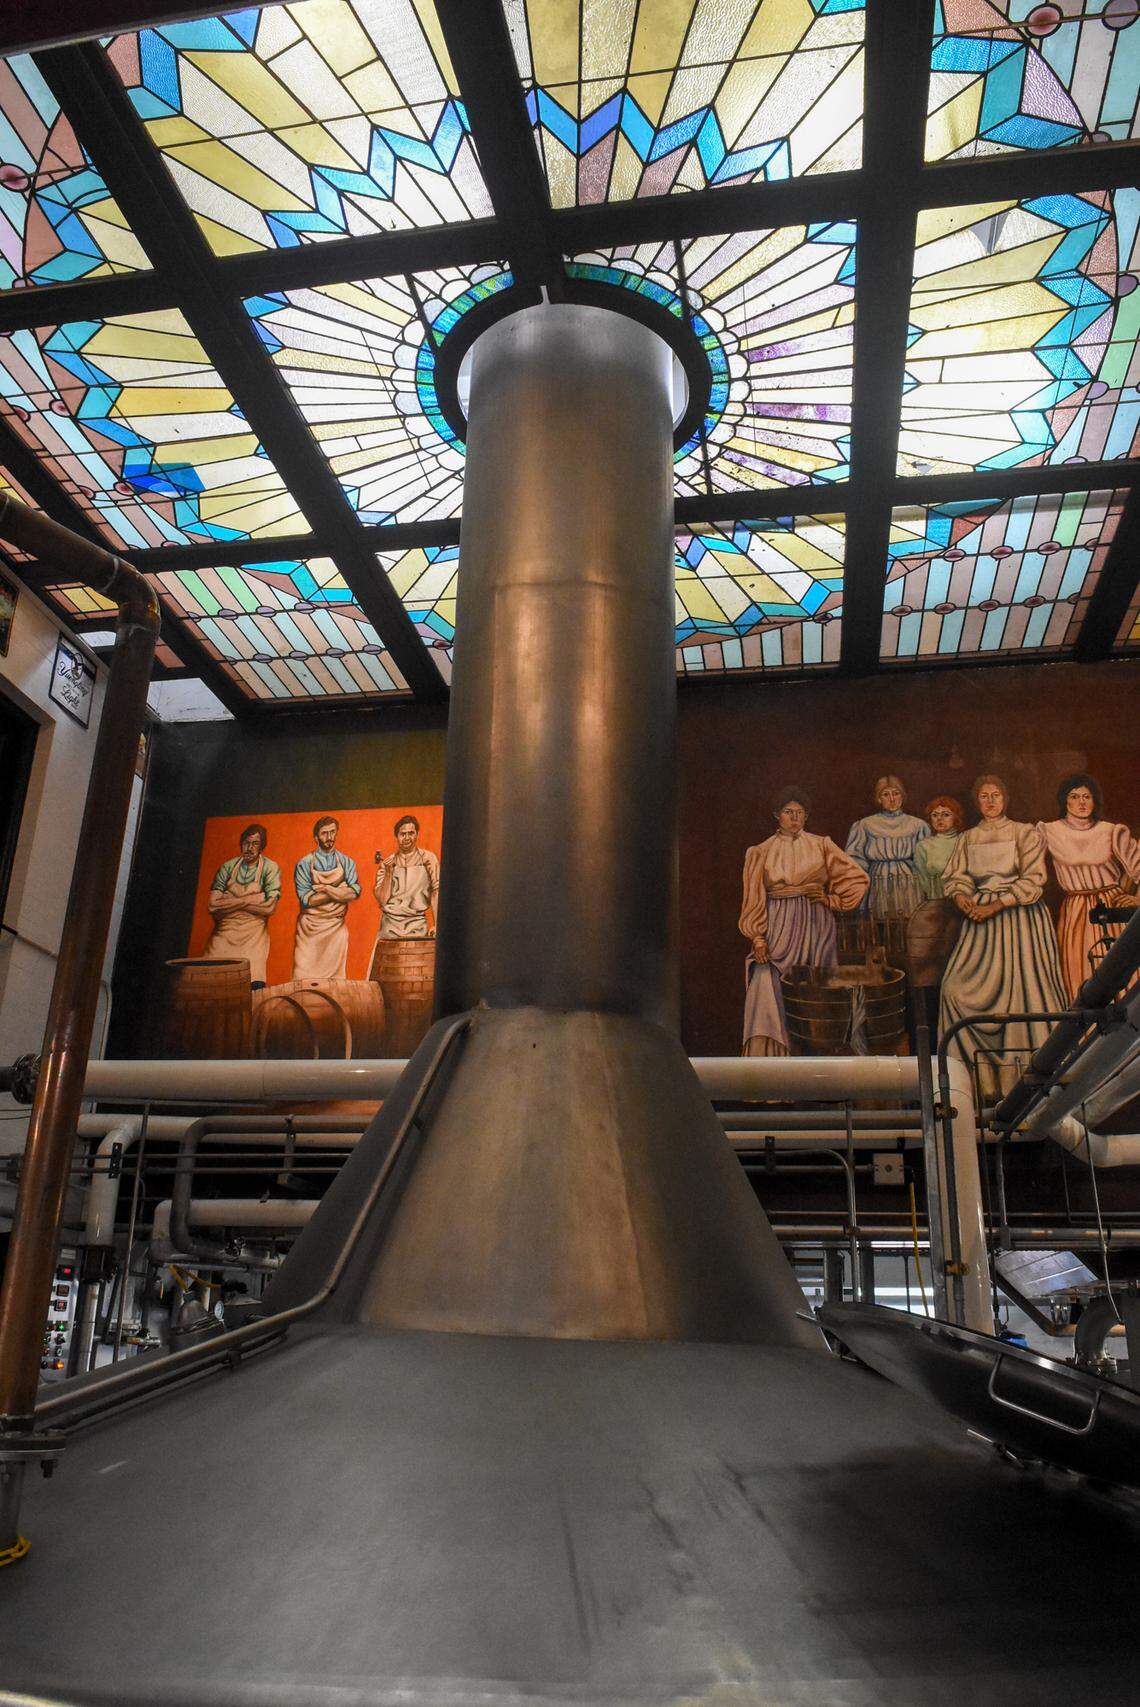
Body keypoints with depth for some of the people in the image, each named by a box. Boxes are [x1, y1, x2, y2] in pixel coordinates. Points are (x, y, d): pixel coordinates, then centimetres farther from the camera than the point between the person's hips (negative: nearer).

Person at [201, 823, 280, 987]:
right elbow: (213, 904, -4)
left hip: (253, 936, -2)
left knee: (255, 986, -17)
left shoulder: (270, 869, 0)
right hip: (224, 932, 2)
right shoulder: (227, 867, 5)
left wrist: (229, 901, -6)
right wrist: (250, 900, -7)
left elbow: (270, 906, -12)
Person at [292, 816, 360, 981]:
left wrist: (325, 888, -16)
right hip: (310, 929, -2)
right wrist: (340, 892, -11)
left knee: (335, 977, 4)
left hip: (336, 929, 2)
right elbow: (305, 899, -10)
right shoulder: (304, 864, 0)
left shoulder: (347, 863, 6)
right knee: (305, 979, -3)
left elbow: (354, 892, -8)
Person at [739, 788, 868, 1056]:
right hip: (778, 928, -1)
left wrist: (831, 900, 0)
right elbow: (754, 900, 4)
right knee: (766, 987, -15)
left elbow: (858, 879, 8)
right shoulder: (761, 853, 8)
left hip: (815, 927, 1)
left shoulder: (821, 846, 9)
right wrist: (758, 937, -6)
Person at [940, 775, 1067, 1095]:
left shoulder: (1025, 833, 6)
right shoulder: (967, 838, 17)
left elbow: (1032, 880, -4)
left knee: (1022, 985, -11)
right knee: (958, 986, -10)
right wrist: (961, 897, -13)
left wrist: (995, 907, -13)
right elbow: (955, 876, 9)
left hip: (1019, 916, -3)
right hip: (979, 918, 3)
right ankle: (984, 1076, -3)